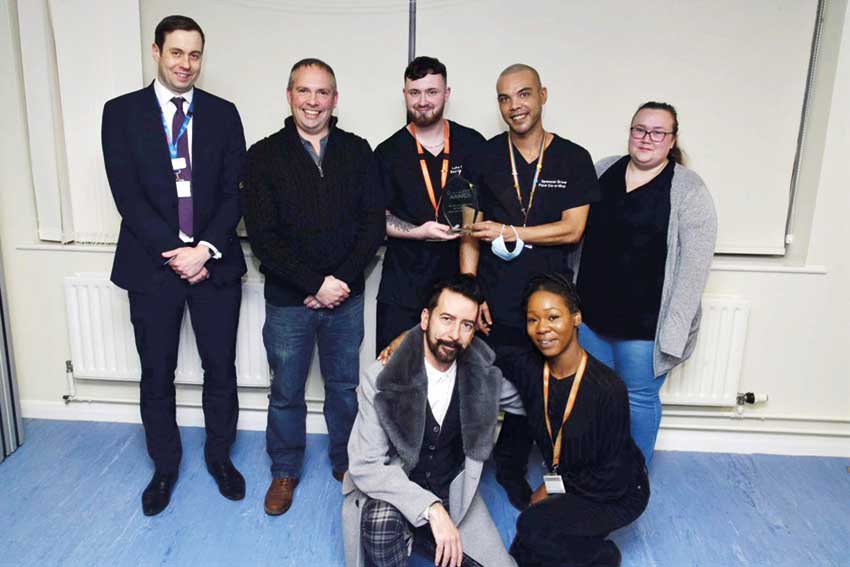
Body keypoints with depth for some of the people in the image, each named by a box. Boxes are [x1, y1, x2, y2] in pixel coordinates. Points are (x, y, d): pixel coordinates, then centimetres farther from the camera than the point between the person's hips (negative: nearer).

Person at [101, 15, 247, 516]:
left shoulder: (223, 114, 4)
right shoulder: (122, 112, 2)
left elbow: (234, 192, 0)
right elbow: (128, 194, -6)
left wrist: (206, 249, -13)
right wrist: (175, 254, -13)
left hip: (215, 262, 1)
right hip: (152, 263, 0)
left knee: (221, 368, 9)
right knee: (157, 374, 11)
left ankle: (220, 455, 31)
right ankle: (165, 465, 31)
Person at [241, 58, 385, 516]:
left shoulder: (357, 151, 1)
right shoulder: (264, 156, -4)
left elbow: (373, 223, -2)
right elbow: (263, 236, -10)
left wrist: (343, 280, -13)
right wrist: (316, 284, -16)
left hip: (346, 296, 1)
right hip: (288, 299, -1)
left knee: (345, 386, 15)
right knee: (286, 392, 13)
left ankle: (346, 462, 37)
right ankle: (285, 470, 35)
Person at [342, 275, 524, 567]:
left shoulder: (485, 376, -7)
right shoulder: (381, 378, -16)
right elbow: (365, 466, -20)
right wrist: (431, 508, -29)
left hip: (455, 498, 4)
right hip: (392, 494, -4)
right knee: (382, 519, -35)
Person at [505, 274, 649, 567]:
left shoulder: (608, 388, -29)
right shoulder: (526, 367, -14)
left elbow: (613, 478, -21)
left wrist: (552, 486, -13)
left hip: (618, 493, -5)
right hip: (564, 482, 6)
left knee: (532, 526, -26)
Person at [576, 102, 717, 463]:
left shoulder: (688, 190, -8)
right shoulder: (602, 171, 6)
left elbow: (694, 264, -12)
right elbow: (575, 233, 11)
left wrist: (674, 330, -16)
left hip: (646, 323, -4)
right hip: (591, 312, 5)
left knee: (639, 398, 10)